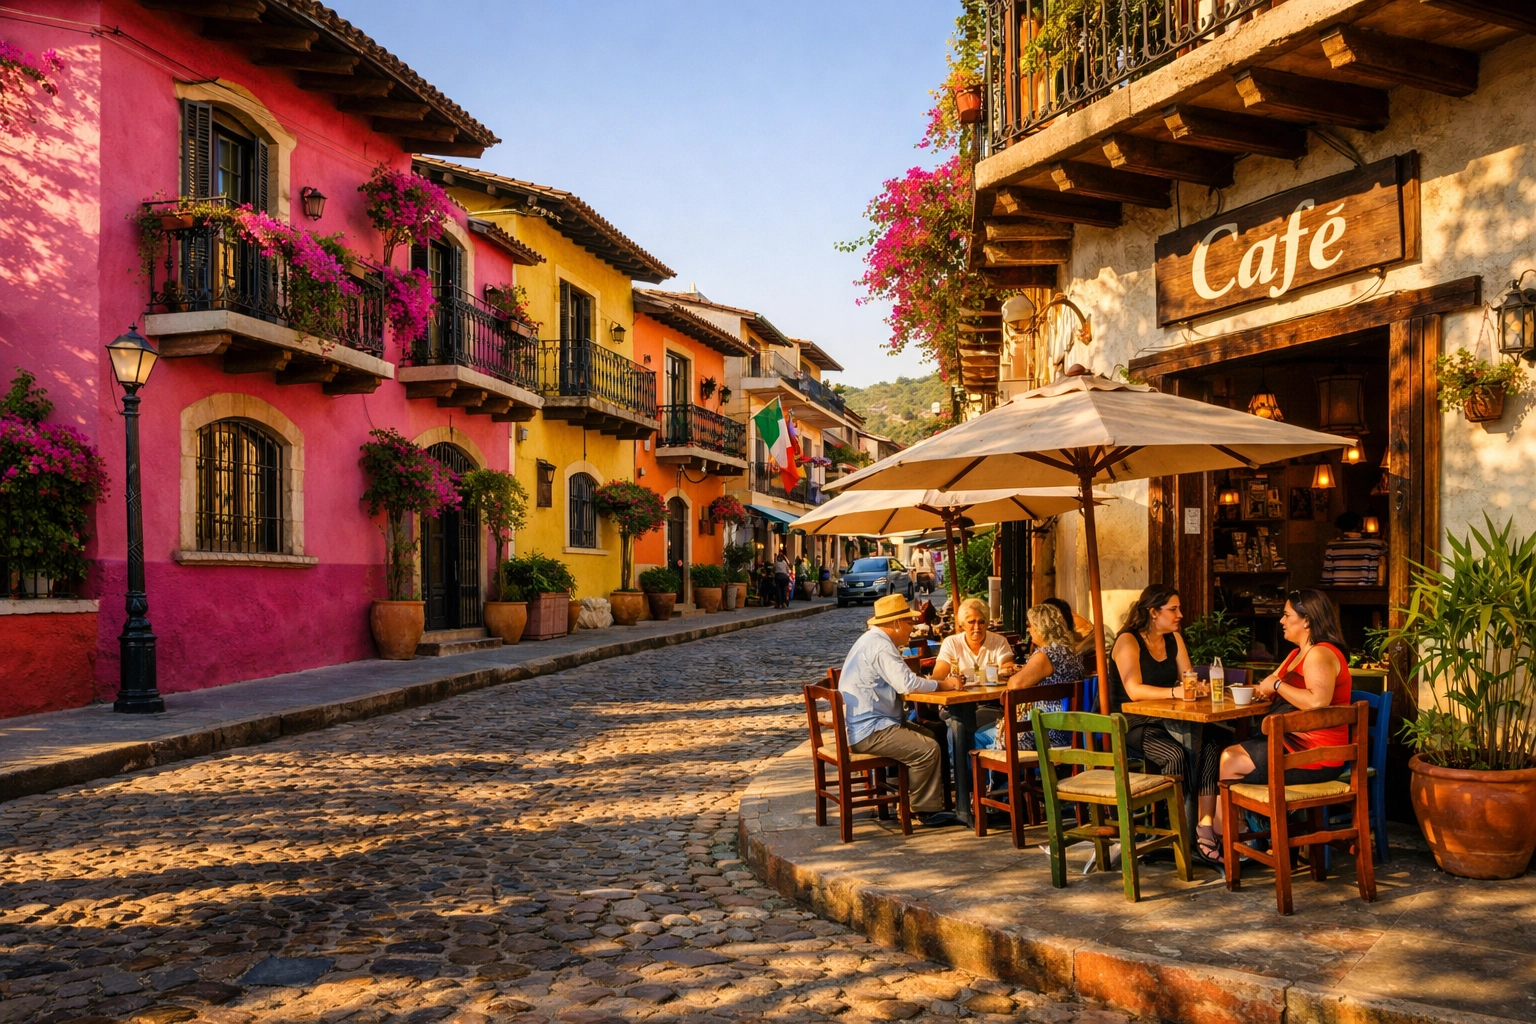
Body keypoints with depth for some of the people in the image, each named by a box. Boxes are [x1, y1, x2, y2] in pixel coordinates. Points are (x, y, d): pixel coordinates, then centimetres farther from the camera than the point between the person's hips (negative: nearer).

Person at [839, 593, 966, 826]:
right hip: (868, 731, -11)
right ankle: (927, 810, -3)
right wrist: (944, 684, -13)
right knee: (927, 749, -18)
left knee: (931, 736, 13)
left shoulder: (873, 640, 16)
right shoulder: (880, 645, -19)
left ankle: (935, 801, 14)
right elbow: (907, 684, -26)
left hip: (863, 724, 11)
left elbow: (898, 680, 20)